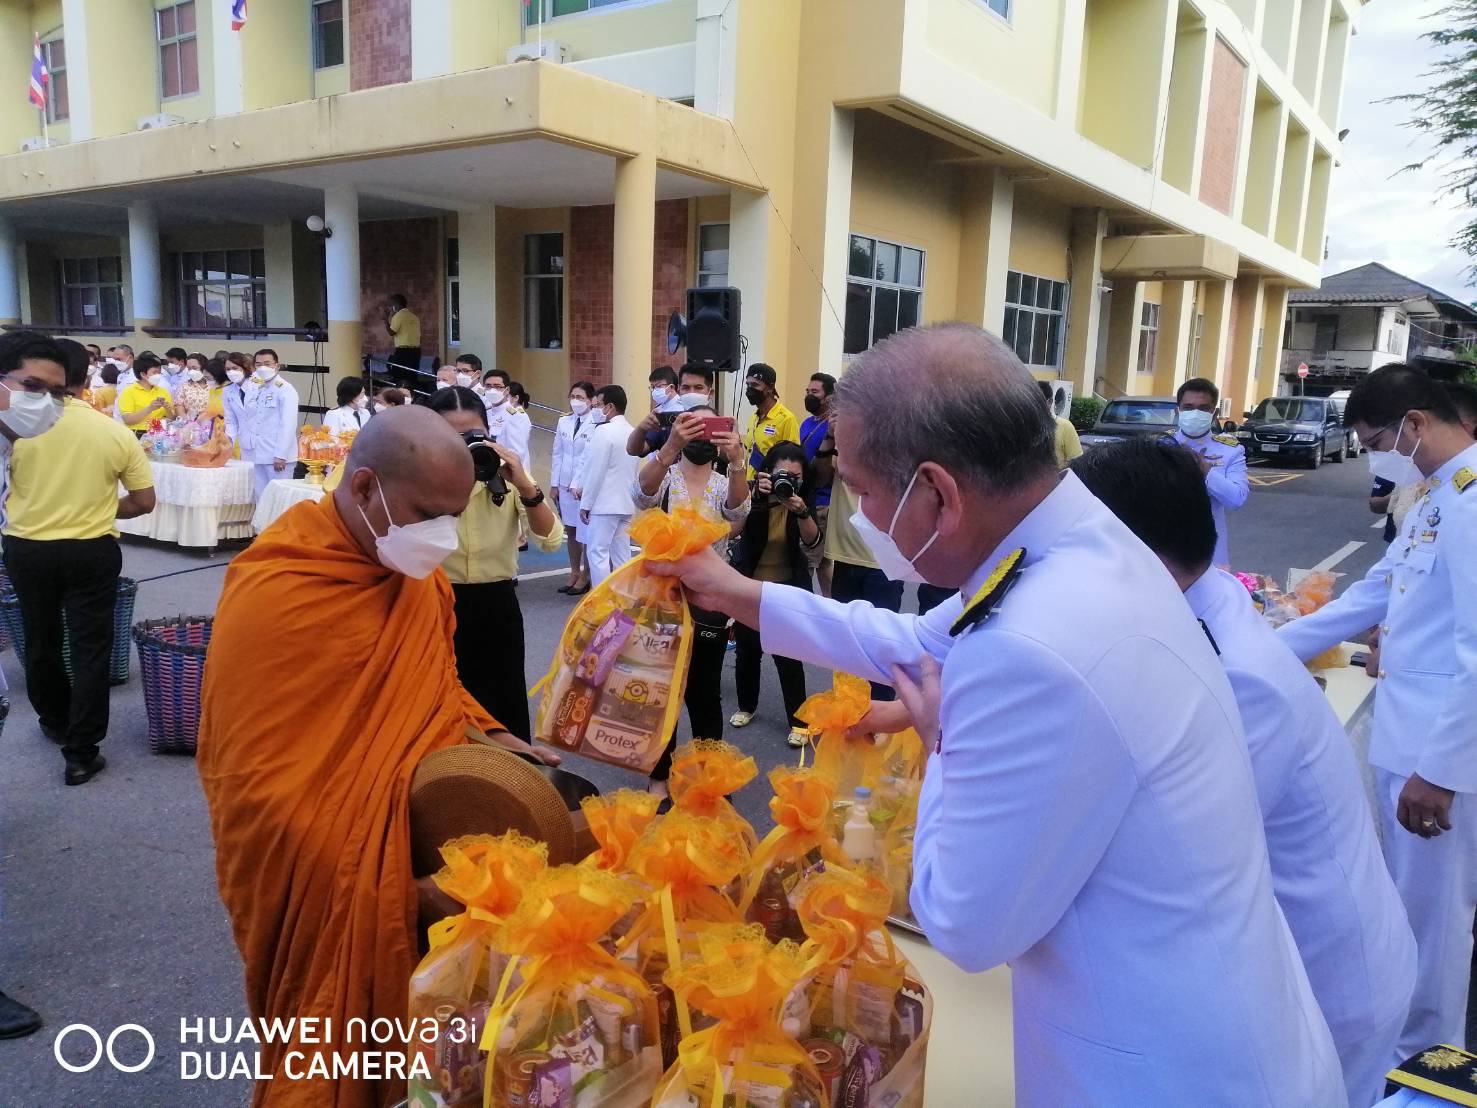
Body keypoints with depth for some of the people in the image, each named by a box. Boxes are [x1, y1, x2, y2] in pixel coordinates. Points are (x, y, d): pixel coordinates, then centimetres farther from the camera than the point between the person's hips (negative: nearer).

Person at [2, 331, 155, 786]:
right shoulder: (114, 431, -8)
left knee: (41, 642, 21)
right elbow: (143, 502, -3)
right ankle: (81, 753, 7)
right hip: (93, 552, -1)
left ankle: (56, 722, 42)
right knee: (91, 649, 7)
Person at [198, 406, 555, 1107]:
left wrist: (482, 732, -4)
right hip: (337, 892, -6)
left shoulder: (415, 567, -2)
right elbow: (254, 788, -21)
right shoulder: (272, 596, -24)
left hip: (426, 825, 7)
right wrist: (386, 887, -20)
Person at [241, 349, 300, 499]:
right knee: (260, 497, 8)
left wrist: (281, 455, -17)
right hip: (253, 455, 6)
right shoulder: (251, 388, 14)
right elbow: (246, 421, 14)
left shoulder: (286, 390, -5)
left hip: (276, 458, -6)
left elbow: (288, 426, -12)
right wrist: (244, 449, 7)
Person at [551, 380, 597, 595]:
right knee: (570, 531, 11)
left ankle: (585, 576, 11)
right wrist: (554, 484, 8)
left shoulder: (595, 424, -10)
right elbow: (557, 454, 11)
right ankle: (574, 573, 21)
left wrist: (578, 485, -17)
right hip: (564, 484, 6)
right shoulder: (563, 422, 9)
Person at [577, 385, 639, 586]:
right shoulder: (632, 432, 11)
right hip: (626, 503, 8)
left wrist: (585, 503, -8)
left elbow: (595, 470, -14)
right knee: (621, 554, 9)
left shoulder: (604, 430, -12)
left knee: (597, 553, -3)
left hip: (604, 503, -8)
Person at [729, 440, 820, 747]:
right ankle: (747, 706, 36)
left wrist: (802, 512, -39)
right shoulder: (752, 494, -9)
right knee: (747, 650, 14)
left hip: (786, 588, -1)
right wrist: (756, 496, -41)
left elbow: (812, 541, -21)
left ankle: (799, 721, 7)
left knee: (788, 655, -5)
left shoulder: (802, 500, -8)